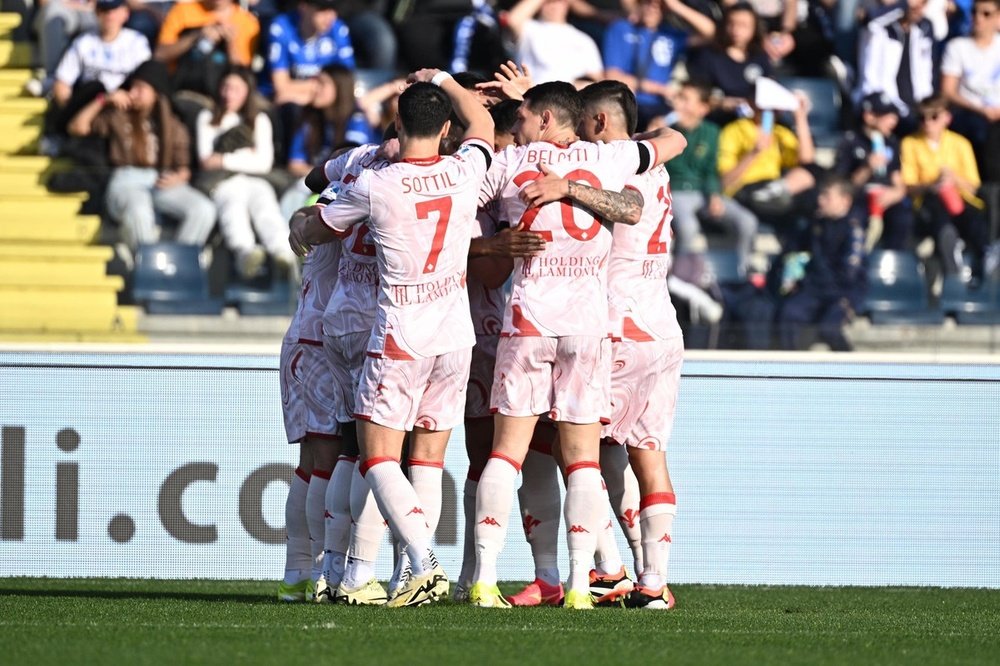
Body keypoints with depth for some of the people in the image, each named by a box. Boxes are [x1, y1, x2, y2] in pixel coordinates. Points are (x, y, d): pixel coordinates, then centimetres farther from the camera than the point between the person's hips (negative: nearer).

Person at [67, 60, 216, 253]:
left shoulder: (174, 127, 19)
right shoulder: (119, 117, 17)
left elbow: (184, 167, 17)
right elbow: (77, 128, 12)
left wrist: (178, 177, -7)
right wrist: (102, 101, 2)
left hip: (164, 184, 2)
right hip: (127, 182, -2)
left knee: (204, 209, -31)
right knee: (139, 211, -43)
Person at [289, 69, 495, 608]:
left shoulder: (374, 187, -11)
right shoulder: (465, 173, -2)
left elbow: (309, 232, 9)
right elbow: (481, 123, 25)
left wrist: (297, 234, 32)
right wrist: (441, 79, 39)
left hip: (398, 337, -4)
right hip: (456, 336, 4)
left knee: (379, 459, -2)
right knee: (429, 459, 9)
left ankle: (424, 564, -19)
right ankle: (415, 573, 5)